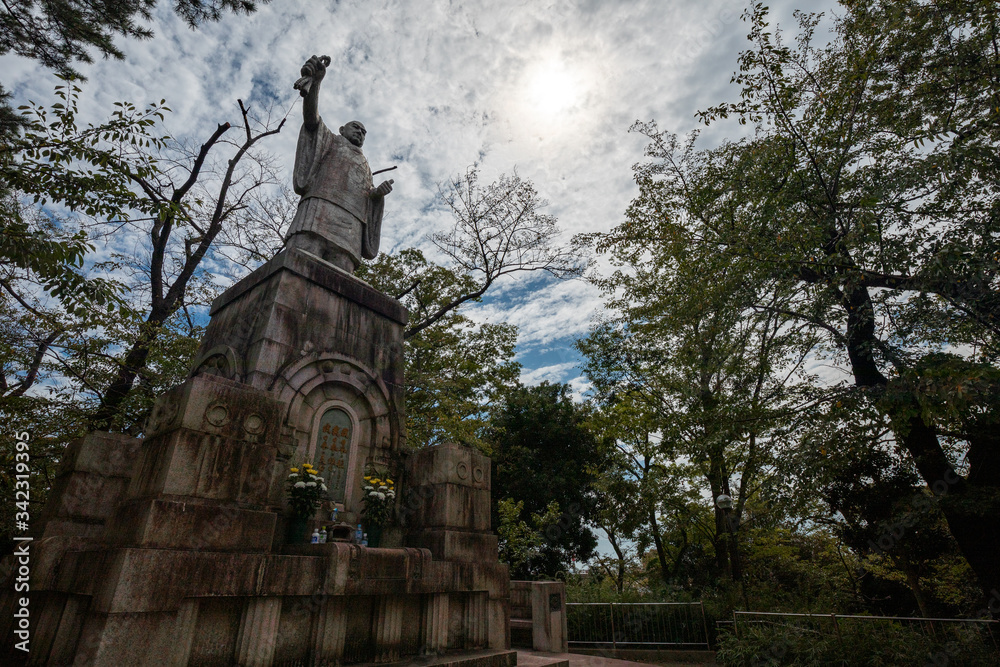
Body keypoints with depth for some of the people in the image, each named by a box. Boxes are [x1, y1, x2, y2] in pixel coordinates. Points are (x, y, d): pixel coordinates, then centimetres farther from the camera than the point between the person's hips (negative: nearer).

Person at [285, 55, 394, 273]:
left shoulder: (365, 168, 41)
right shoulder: (330, 140, 31)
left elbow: (367, 203, 30)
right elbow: (311, 117, 9)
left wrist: (378, 193, 6)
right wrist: (314, 81, -10)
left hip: (350, 228, 4)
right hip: (319, 210, -3)